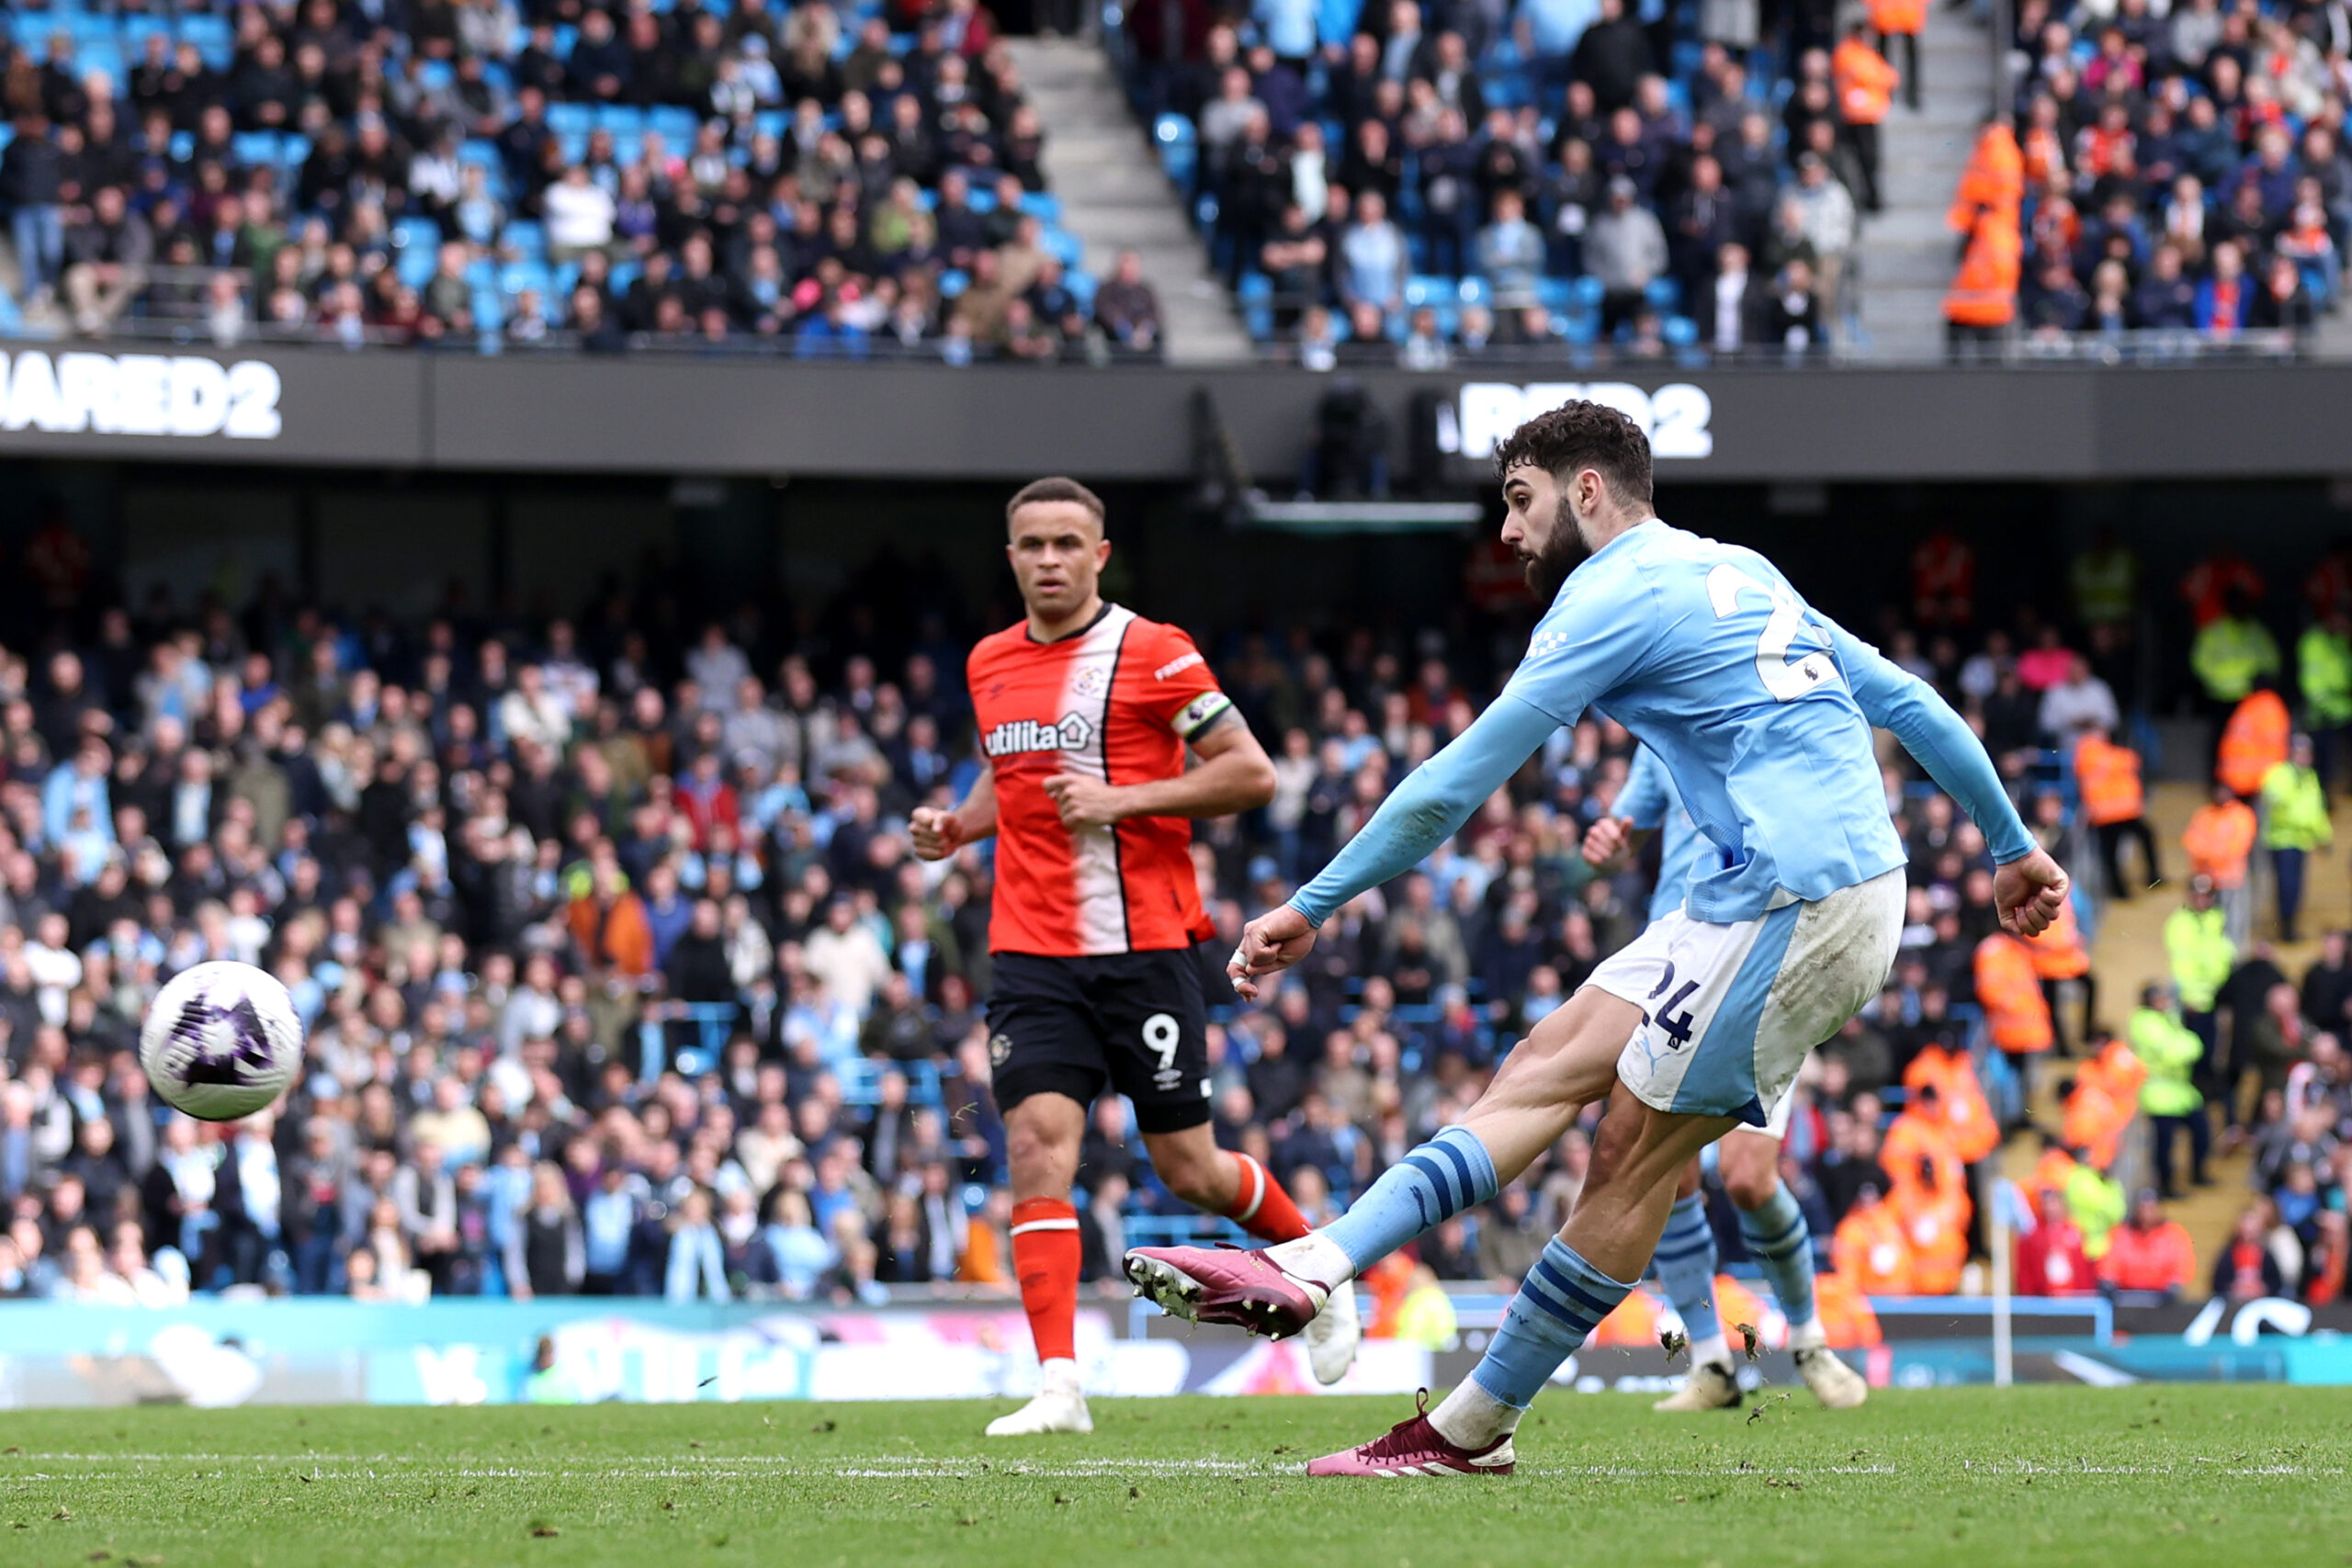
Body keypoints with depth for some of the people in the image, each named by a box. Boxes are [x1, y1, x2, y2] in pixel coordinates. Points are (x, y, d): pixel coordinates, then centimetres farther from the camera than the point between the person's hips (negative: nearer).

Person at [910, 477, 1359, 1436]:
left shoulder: (1153, 655, -6)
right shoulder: (990, 665, 11)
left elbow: (1251, 775, -7)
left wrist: (1124, 798, -16)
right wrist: (959, 824, 9)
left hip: (1145, 947, -4)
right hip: (1033, 954, 4)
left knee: (1188, 1170, 3)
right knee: (1038, 1143, -14)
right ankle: (1059, 1385, -17)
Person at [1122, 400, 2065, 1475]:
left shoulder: (1617, 595, -6)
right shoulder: (1739, 576, 21)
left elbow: (1458, 781, -6)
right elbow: (1910, 703, 24)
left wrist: (1312, 909, -1)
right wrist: (2012, 845, 31)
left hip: (1800, 897, -9)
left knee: (1635, 1154, -5)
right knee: (1548, 1065, 2)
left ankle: (1470, 1429, -2)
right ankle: (1310, 1269, -7)